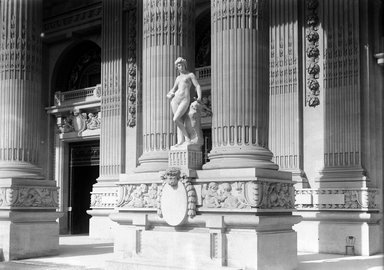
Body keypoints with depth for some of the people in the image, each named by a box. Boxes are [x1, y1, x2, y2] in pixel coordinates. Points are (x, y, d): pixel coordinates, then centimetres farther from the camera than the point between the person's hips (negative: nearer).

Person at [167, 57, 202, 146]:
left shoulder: (190, 75, 10)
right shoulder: (178, 78, 24)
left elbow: (197, 86, 0)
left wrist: (199, 97, -17)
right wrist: (169, 94, 10)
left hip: (185, 100, -5)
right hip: (175, 100, 5)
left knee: (176, 119, -20)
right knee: (180, 121, -3)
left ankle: (187, 138, -10)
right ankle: (180, 141, -9)